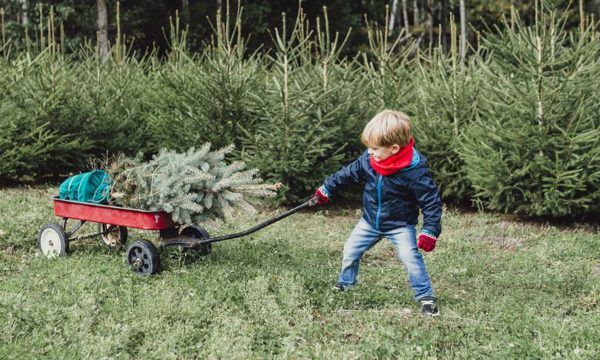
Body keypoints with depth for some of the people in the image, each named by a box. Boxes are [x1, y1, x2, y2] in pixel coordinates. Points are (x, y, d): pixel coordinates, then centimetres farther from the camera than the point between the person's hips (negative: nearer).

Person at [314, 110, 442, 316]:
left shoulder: (415, 171, -30)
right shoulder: (368, 159, -15)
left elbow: (431, 200, -23)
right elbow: (349, 173, 4)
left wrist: (430, 231, -28)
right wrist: (327, 189, 9)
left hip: (400, 225, -5)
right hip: (370, 221, 5)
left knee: (411, 258, -19)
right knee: (350, 250, 14)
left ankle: (425, 297, -3)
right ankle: (345, 283, 39)